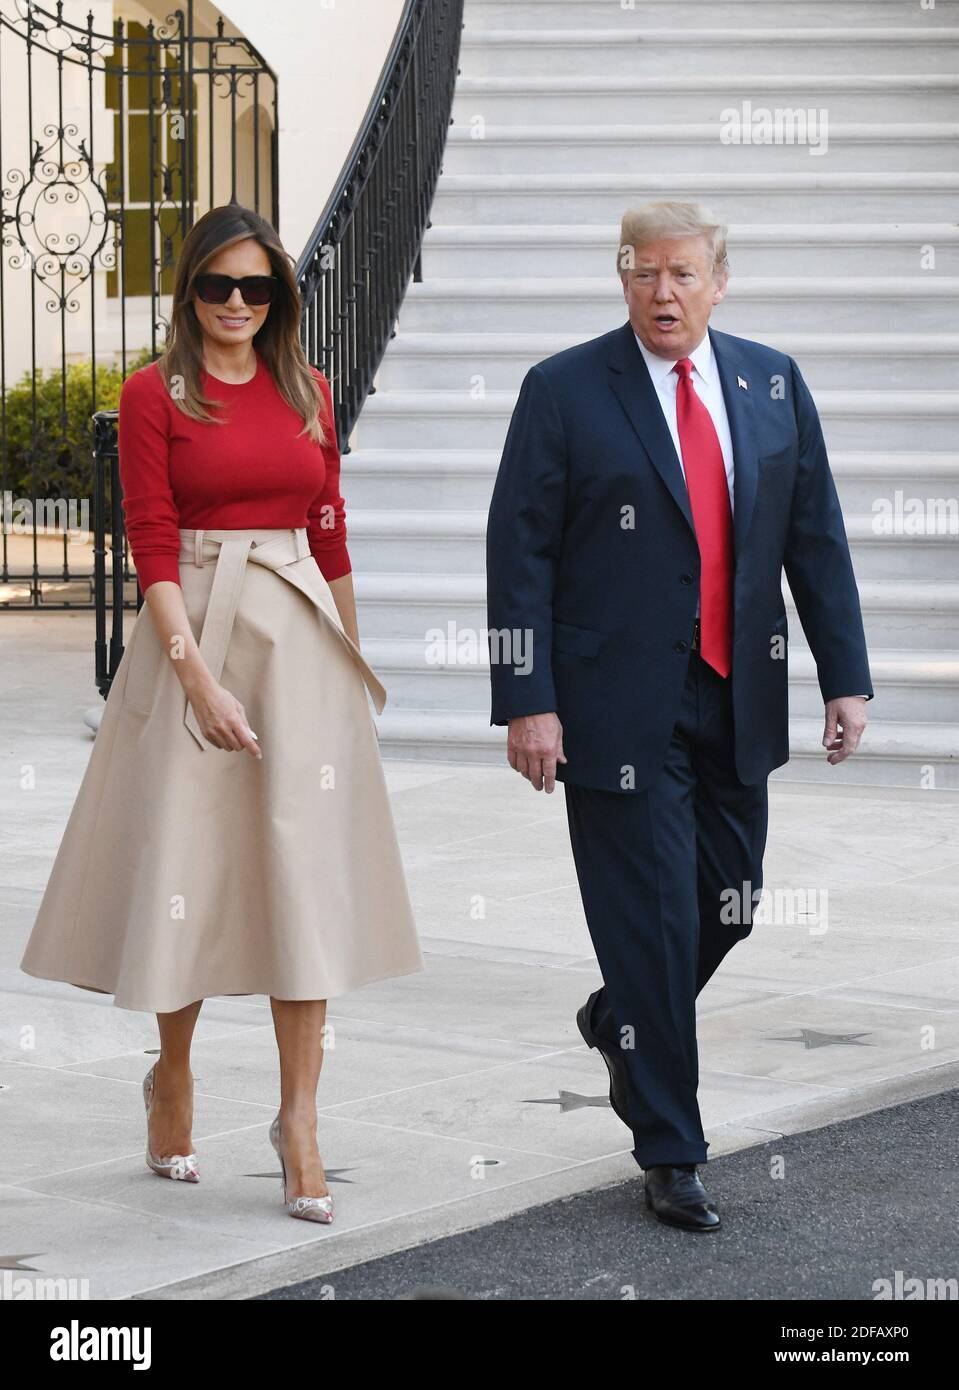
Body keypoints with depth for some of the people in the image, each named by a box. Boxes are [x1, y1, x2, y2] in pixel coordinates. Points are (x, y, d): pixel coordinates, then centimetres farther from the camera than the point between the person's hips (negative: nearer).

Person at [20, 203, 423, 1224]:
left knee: (305, 868, -4)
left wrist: (350, 665, 14)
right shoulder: (155, 395, -1)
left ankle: (298, 1118, -2)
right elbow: (151, 546, -7)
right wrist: (199, 676, -16)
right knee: (188, 862, 4)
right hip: (194, 635, -3)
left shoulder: (306, 391, 10)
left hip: (300, 641, 3)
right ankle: (172, 1077, 26)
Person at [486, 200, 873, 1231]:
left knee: (728, 906, 12)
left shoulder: (772, 384, 8)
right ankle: (668, 1155, 10)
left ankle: (618, 1021, 43)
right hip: (621, 709, -5)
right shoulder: (566, 391, -5)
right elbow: (519, 553, -7)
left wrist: (845, 676, 4)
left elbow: (816, 537, 10)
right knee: (653, 921, -2)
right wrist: (527, 702, -13)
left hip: (737, 701, 5)